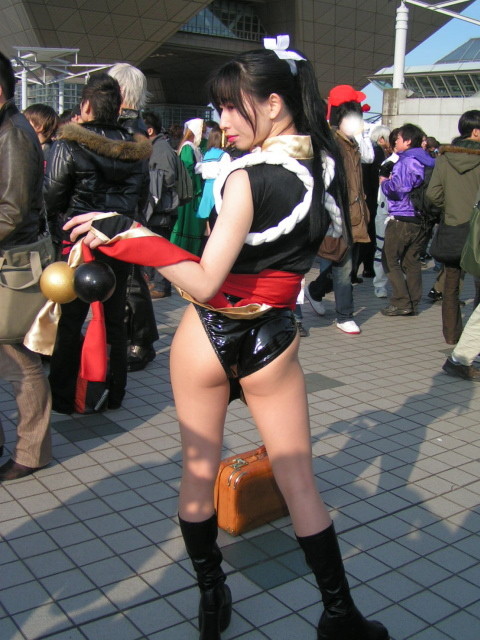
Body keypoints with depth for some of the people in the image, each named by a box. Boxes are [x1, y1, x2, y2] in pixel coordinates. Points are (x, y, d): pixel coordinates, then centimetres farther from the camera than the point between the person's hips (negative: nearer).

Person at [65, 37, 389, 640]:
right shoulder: (325, 164, -1)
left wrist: (127, 231, -20)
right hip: (273, 341, 5)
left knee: (198, 469, 16)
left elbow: (204, 282, -22)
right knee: (300, 484, 13)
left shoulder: (248, 177, -19)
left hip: (210, 334, -4)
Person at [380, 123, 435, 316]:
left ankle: (401, 302, -4)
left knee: (390, 260, 1)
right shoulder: (426, 162, 12)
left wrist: (384, 182, 0)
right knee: (412, 261, 13)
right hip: (420, 219, 8)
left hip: (401, 220, -8)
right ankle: (413, 304, 14)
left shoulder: (406, 162, -13)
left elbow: (396, 188, -22)